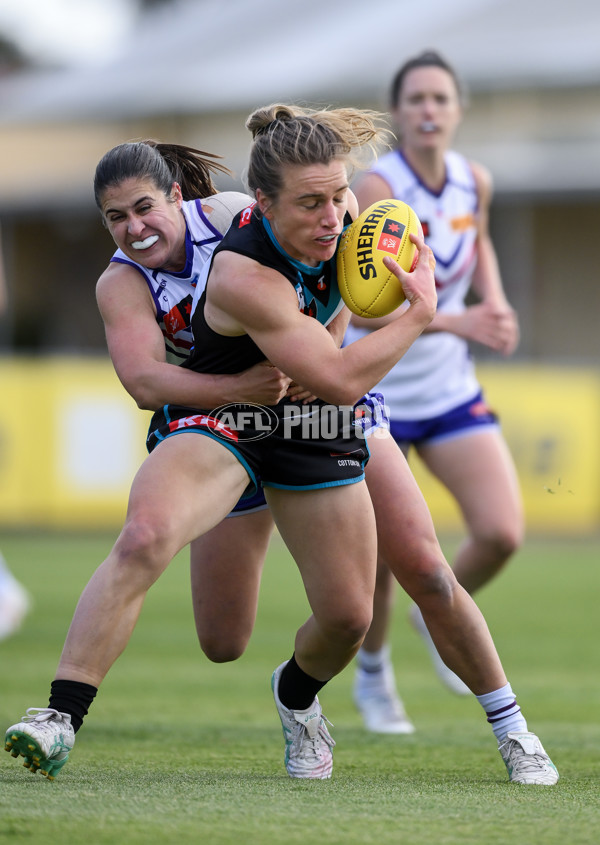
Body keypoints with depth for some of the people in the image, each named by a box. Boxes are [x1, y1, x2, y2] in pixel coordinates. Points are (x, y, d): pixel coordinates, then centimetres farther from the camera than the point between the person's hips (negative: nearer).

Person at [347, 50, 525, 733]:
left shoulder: (475, 182, -3)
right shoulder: (377, 189, -21)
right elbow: (367, 310, -28)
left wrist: (495, 302, 3)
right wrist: (458, 321, -38)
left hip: (450, 389, 5)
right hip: (375, 394, -4)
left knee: (502, 533, -10)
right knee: (383, 554, 1)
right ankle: (373, 673, 31)